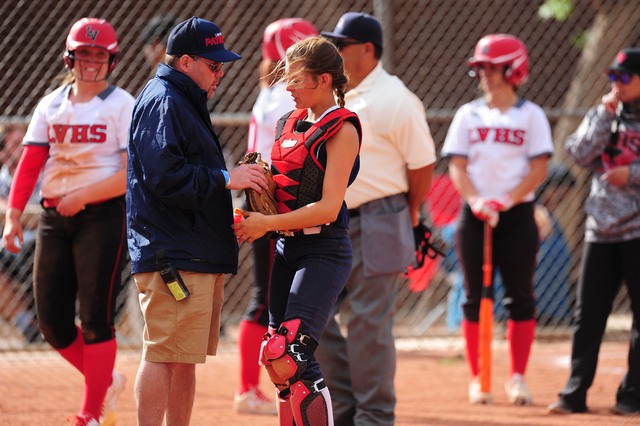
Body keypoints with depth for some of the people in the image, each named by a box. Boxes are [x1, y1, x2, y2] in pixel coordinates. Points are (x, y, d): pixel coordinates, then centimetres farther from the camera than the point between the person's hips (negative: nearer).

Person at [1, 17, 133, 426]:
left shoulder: (123, 106, -3)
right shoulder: (51, 106, 12)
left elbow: (136, 173, -11)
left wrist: (83, 195, -17)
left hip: (104, 214, -5)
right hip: (55, 217, 5)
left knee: (95, 317, -8)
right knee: (52, 321, 2)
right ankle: (106, 381, 25)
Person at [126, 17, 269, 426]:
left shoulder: (188, 102, 22)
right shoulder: (162, 102, -11)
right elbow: (164, 176, -22)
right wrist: (225, 178, -17)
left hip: (199, 256, 11)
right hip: (173, 258, -11)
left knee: (185, 358, 13)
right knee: (164, 355, -12)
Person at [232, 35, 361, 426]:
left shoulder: (342, 129, -10)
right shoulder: (290, 124, 15)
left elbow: (328, 207, -16)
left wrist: (267, 224, -14)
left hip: (325, 250, -8)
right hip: (287, 248, 8)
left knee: (289, 356, -19)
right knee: (279, 363, 7)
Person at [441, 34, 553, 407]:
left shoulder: (530, 115, 2)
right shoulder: (468, 115, 8)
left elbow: (539, 169, -4)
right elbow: (457, 166, 3)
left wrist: (505, 201, -16)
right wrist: (476, 202, -14)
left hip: (517, 215, -1)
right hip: (474, 217, 2)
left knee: (521, 298, 0)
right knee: (475, 298, 2)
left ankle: (518, 377, 8)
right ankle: (477, 378, 7)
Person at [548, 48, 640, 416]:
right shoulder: (602, 115, 12)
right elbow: (581, 156, -2)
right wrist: (605, 115, -6)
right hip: (601, 229, 4)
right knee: (588, 313, 3)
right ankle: (576, 392, 7)